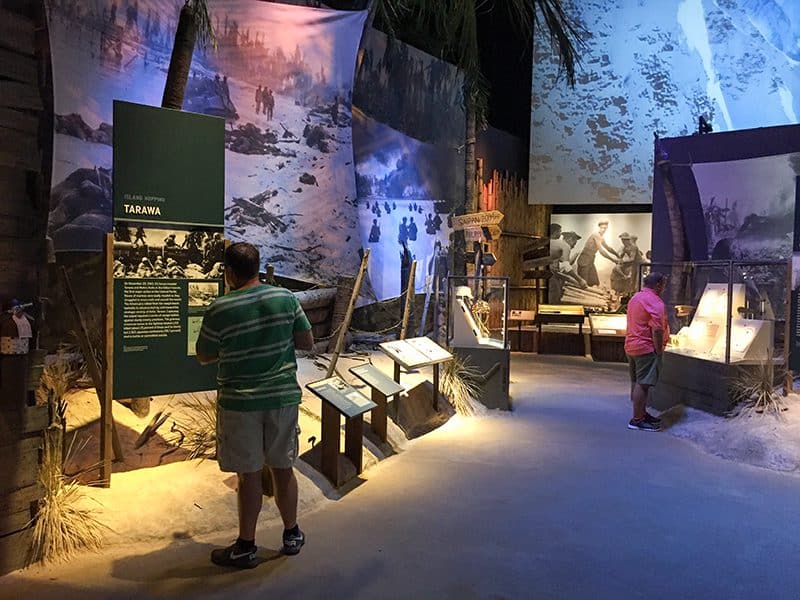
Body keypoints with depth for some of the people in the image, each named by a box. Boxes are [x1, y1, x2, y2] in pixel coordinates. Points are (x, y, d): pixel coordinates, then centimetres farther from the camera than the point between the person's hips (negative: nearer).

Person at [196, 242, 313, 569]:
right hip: (283, 396, 3)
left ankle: (246, 547, 21)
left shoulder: (219, 310, -13)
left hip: (239, 402, -3)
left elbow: (204, 357, -1)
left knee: (249, 474, 7)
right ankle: (292, 535, 32)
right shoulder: (286, 298, -5)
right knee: (283, 468, 16)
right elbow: (307, 343, 2)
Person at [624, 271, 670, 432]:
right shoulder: (655, 302, -15)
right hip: (646, 348, -10)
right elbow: (657, 329, -21)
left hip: (631, 346, 10)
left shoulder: (635, 298, 15)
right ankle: (637, 420, -4)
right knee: (643, 384, -7)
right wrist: (658, 350, -13)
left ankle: (642, 413, 28)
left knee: (636, 382, 16)